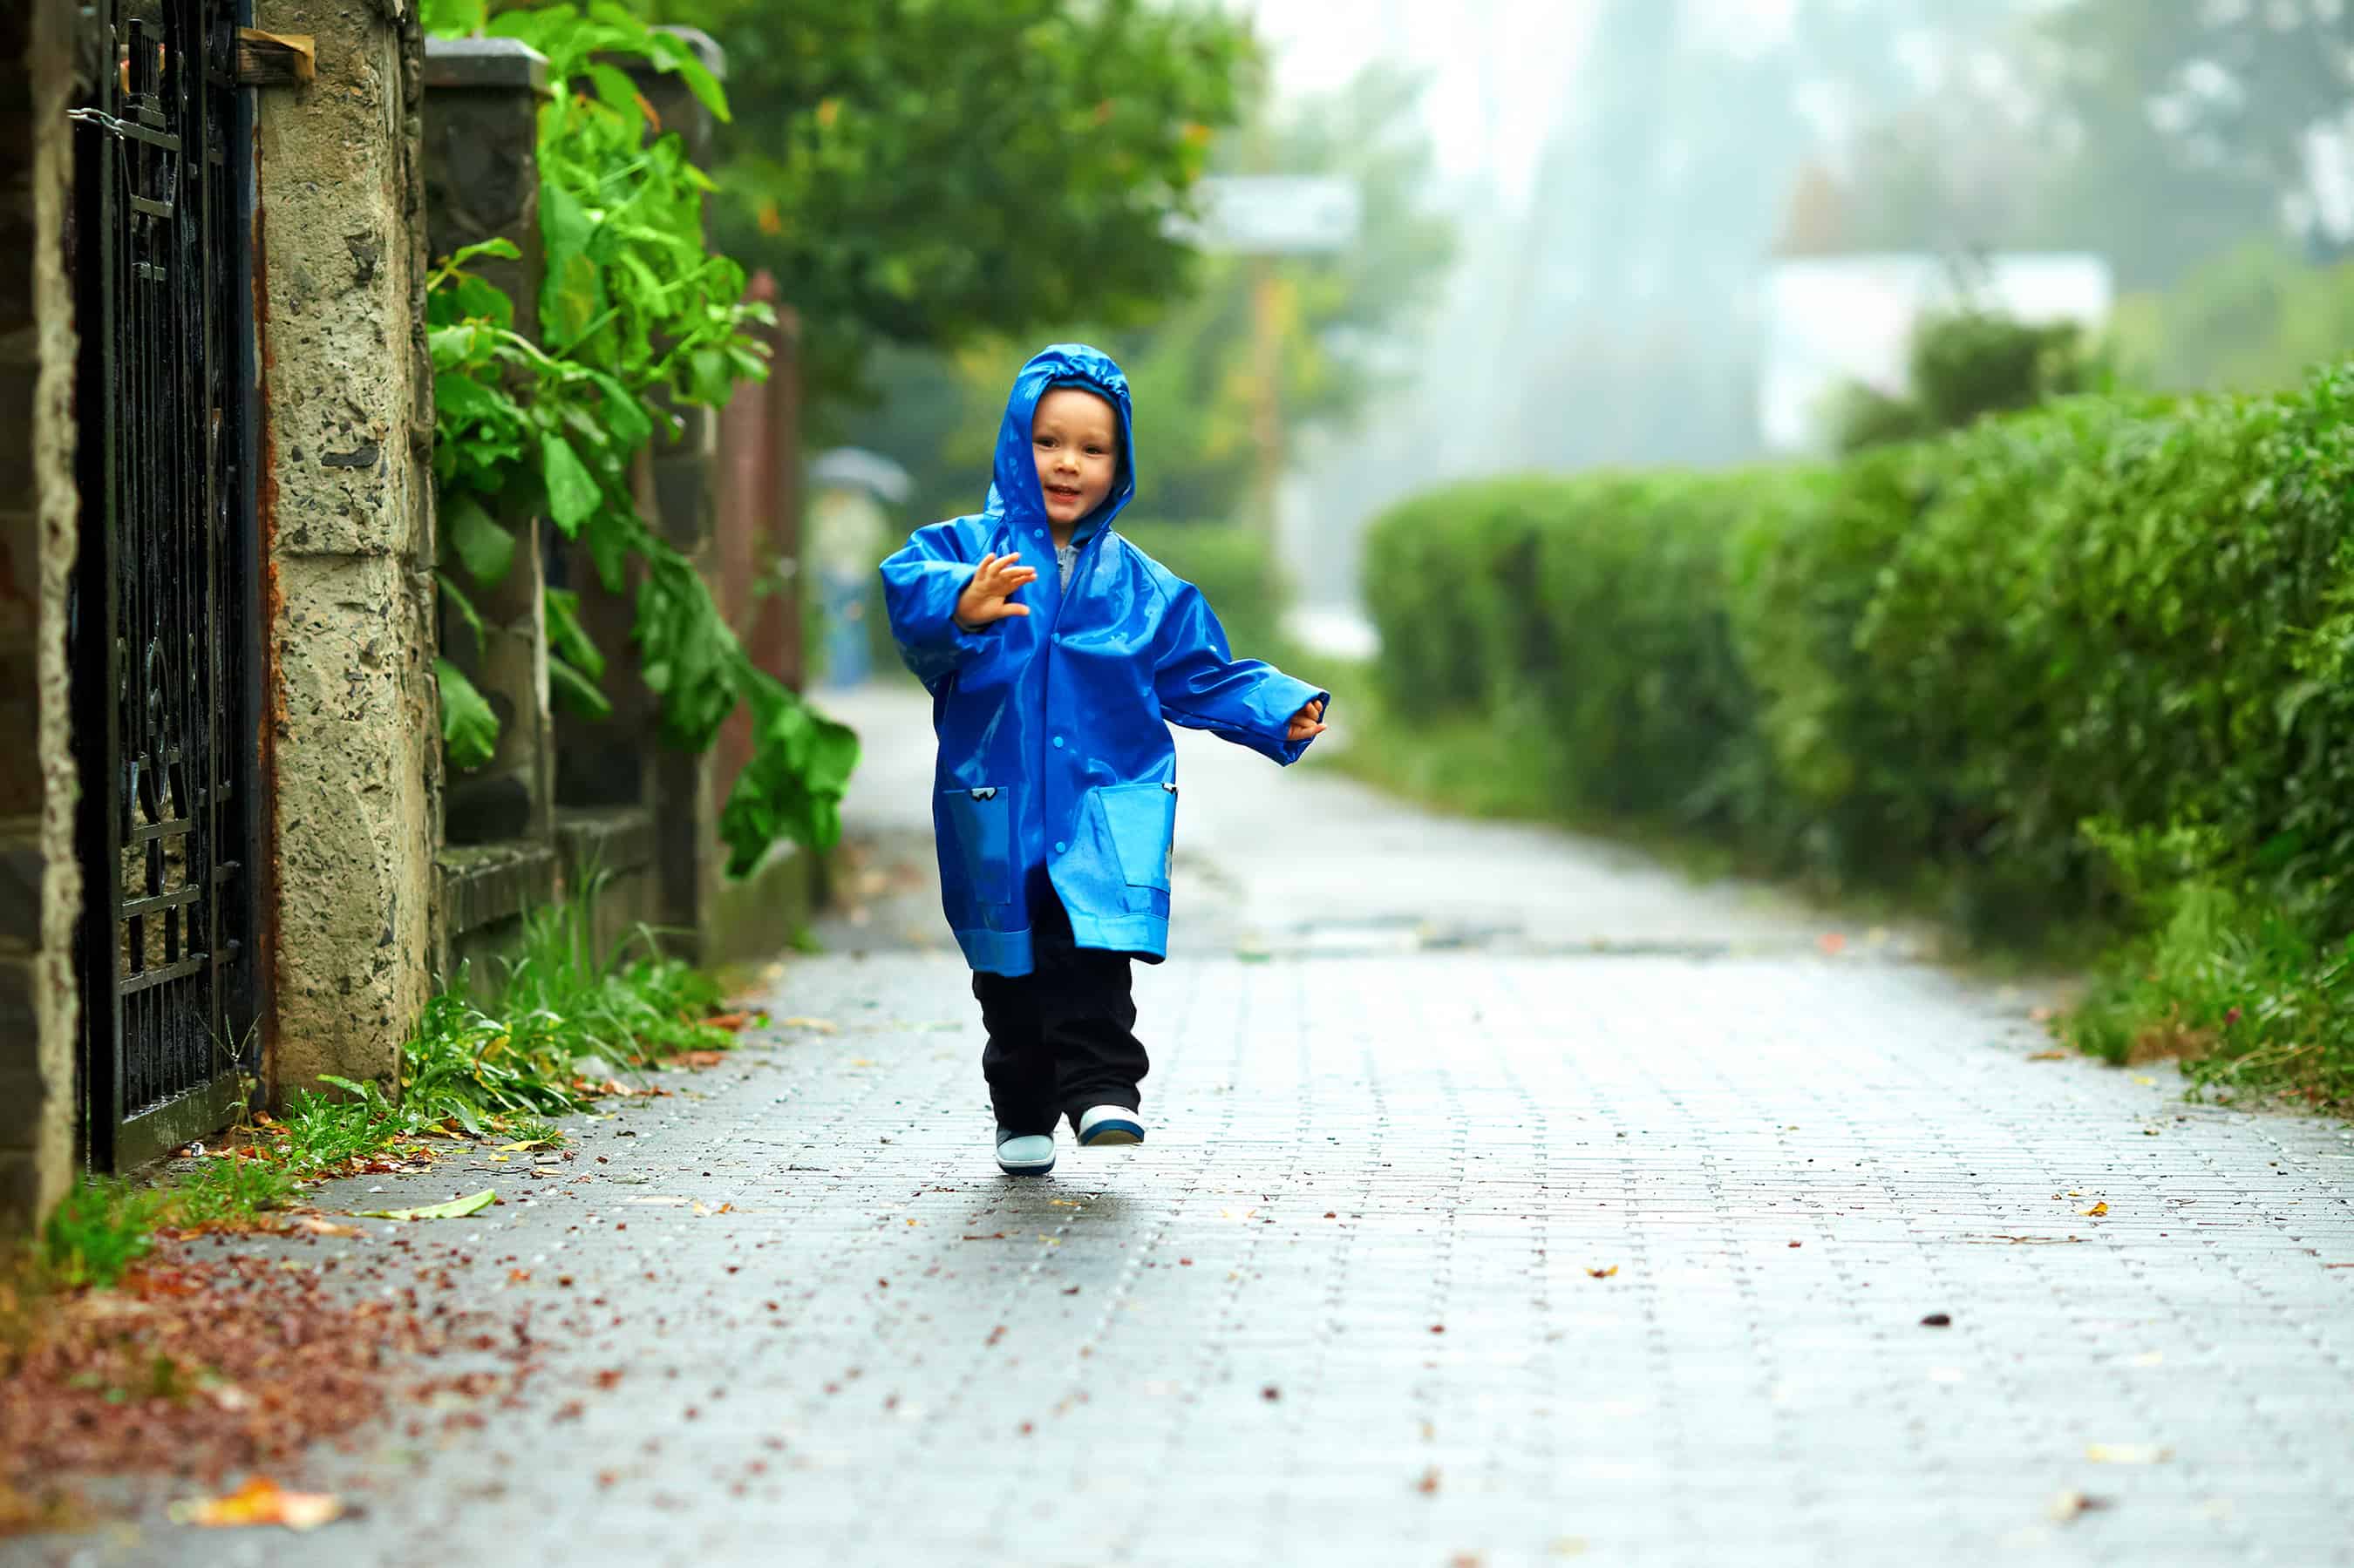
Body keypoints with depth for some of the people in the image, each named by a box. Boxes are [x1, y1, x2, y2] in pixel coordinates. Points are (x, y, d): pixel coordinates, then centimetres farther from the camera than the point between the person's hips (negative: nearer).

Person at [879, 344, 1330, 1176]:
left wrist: (1281, 711, 2)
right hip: (996, 798, 0)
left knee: (1095, 944, -21)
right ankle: (1023, 1113, 19)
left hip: (1109, 796, 0)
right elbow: (908, 587, -19)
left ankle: (1102, 1087, -22)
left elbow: (1201, 675, 16)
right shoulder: (968, 549, 1)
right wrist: (961, 606, -41)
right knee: (1011, 969, 5)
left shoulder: (1142, 586, 11)